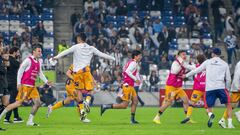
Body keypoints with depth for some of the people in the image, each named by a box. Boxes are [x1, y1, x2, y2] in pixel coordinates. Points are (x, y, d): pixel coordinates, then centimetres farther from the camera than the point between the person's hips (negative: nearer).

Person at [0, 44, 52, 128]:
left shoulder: (38, 63, 14)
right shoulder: (28, 60, -10)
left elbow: (40, 73, 24)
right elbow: (20, 71, -10)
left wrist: (46, 81, 12)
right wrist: (19, 83, -15)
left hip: (32, 86, 8)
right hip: (25, 85, -8)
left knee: (37, 103, 0)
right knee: (19, 103, -11)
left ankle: (30, 121, 9)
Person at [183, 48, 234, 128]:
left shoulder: (207, 62, 11)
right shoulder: (224, 64, 11)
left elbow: (196, 70, 18)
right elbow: (228, 79, 10)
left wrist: (186, 75, 32)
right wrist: (227, 88, 24)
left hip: (209, 89, 1)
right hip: (221, 88, -1)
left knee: (209, 107, 10)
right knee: (228, 105, 12)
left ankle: (210, 115, -25)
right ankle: (230, 123, -2)